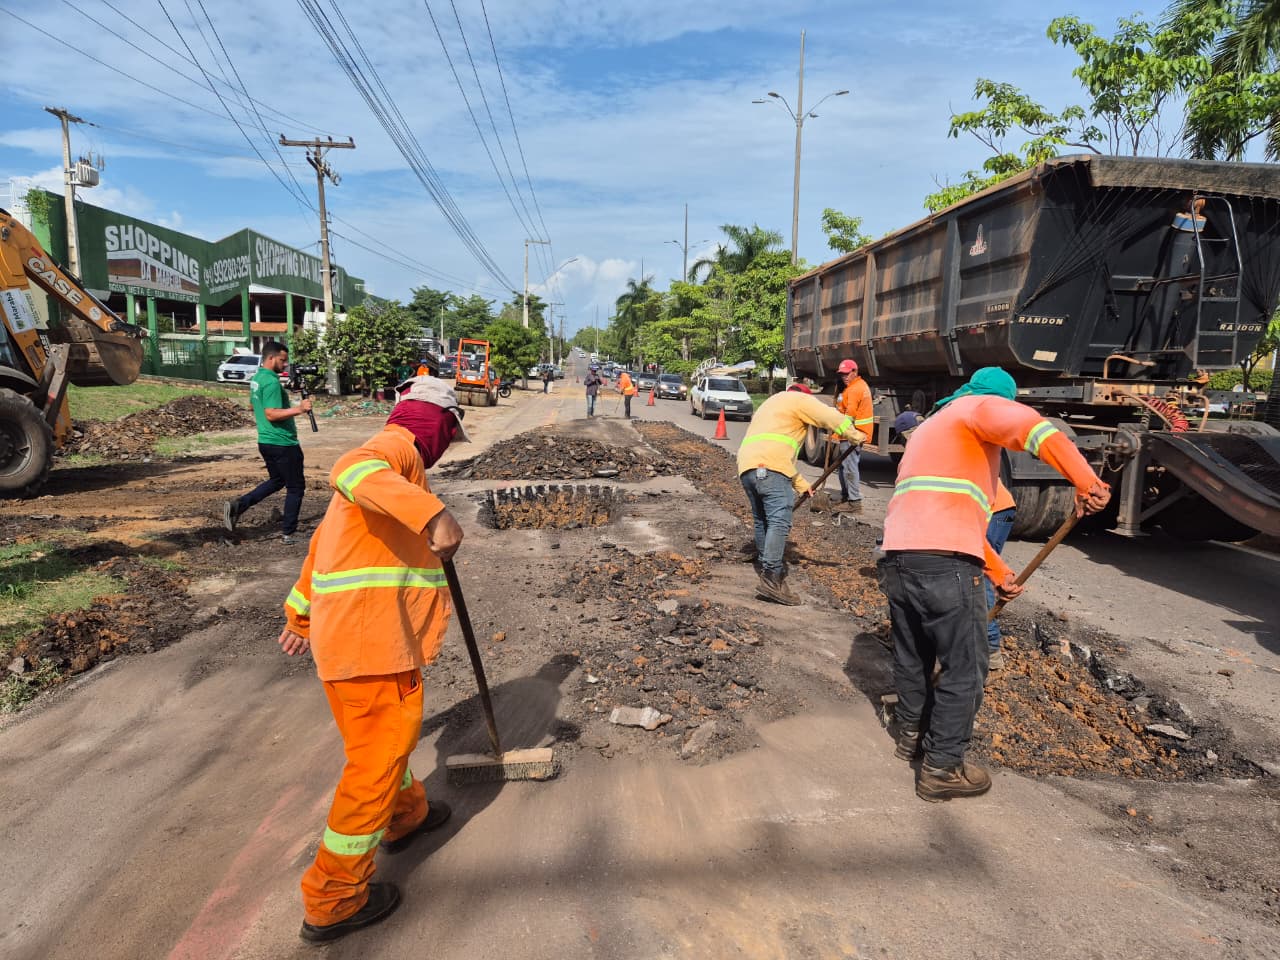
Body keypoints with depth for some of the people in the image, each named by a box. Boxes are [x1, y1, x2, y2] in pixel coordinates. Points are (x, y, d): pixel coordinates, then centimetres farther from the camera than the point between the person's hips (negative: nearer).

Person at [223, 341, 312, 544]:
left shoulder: (256, 379, 11)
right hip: (282, 443, -9)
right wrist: (298, 409, -28)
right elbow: (272, 414, -26)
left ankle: (238, 505, 12)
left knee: (276, 480, 24)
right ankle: (289, 533, 9)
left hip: (265, 441, 10)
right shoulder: (271, 382, -20)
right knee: (296, 487, 3)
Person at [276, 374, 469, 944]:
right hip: (373, 638, -10)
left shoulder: (388, 456, 21)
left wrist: (301, 611, 34)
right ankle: (333, 901, 15)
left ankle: (407, 814, 50)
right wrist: (432, 513, -47)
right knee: (376, 760, 2)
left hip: (342, 633, 10)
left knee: (388, 739, 28)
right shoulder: (396, 448, -10)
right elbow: (351, 471, -35)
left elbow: (325, 538, 27)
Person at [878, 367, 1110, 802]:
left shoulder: (929, 427, 32)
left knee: (912, 657, 24)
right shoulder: (979, 408, 7)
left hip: (896, 556, 9)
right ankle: (942, 768, 14)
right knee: (964, 668, 5)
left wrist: (999, 572, 33)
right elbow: (1029, 426, -19)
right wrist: (1086, 481, -21)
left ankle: (911, 734, 41)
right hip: (945, 565, -8)